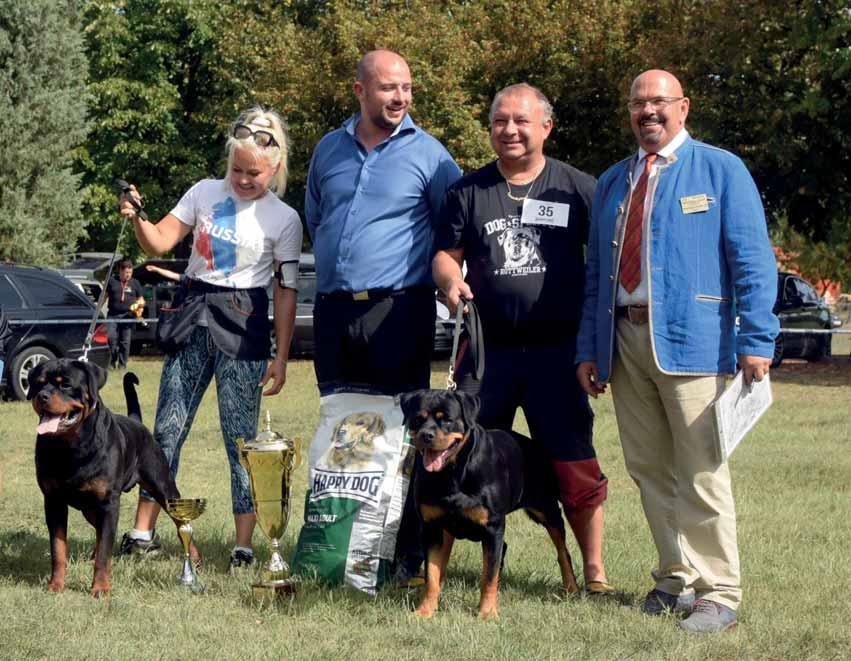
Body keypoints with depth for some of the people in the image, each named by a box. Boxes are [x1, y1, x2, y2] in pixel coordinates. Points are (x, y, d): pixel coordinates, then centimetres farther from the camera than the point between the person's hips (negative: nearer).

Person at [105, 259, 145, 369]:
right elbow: (105, 296, 14)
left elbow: (141, 299, 15)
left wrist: (140, 304, -7)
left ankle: (122, 364, 7)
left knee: (125, 341, -1)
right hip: (113, 314, 0)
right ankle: (112, 362, 4)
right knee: (111, 338, -9)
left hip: (128, 315, 0)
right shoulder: (112, 281, 7)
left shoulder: (135, 283, 10)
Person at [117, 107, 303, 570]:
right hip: (192, 315, 3)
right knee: (168, 427, 3)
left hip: (242, 323, -3)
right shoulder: (206, 193, 7)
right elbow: (160, 242, 2)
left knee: (241, 437, -4)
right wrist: (137, 219, -20)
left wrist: (280, 359, -2)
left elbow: (286, 291, 1)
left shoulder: (284, 218, 0)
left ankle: (243, 544, 1)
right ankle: (143, 532, 10)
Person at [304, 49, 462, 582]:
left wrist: (440, 275, -5)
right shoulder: (329, 150, 12)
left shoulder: (428, 154, 0)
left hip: (398, 309, -4)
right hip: (333, 308, 5)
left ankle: (408, 549, -3)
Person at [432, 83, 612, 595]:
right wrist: (452, 281, -11)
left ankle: (595, 570, 12)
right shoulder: (469, 191, 11)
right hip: (487, 350, 2)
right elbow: (446, 254, 13)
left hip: (558, 351, -1)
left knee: (576, 465, 1)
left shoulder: (578, 189, 6)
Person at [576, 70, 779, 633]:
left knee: (701, 472, -8)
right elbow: (595, 273, 21)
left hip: (691, 339, -6)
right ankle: (677, 579, 18)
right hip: (624, 338, 6)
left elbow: (753, 262, -3)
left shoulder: (721, 171, 3)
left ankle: (719, 593, -2)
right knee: (649, 469, 9)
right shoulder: (612, 183, 19)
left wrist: (757, 341, -11)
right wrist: (589, 349, 13)